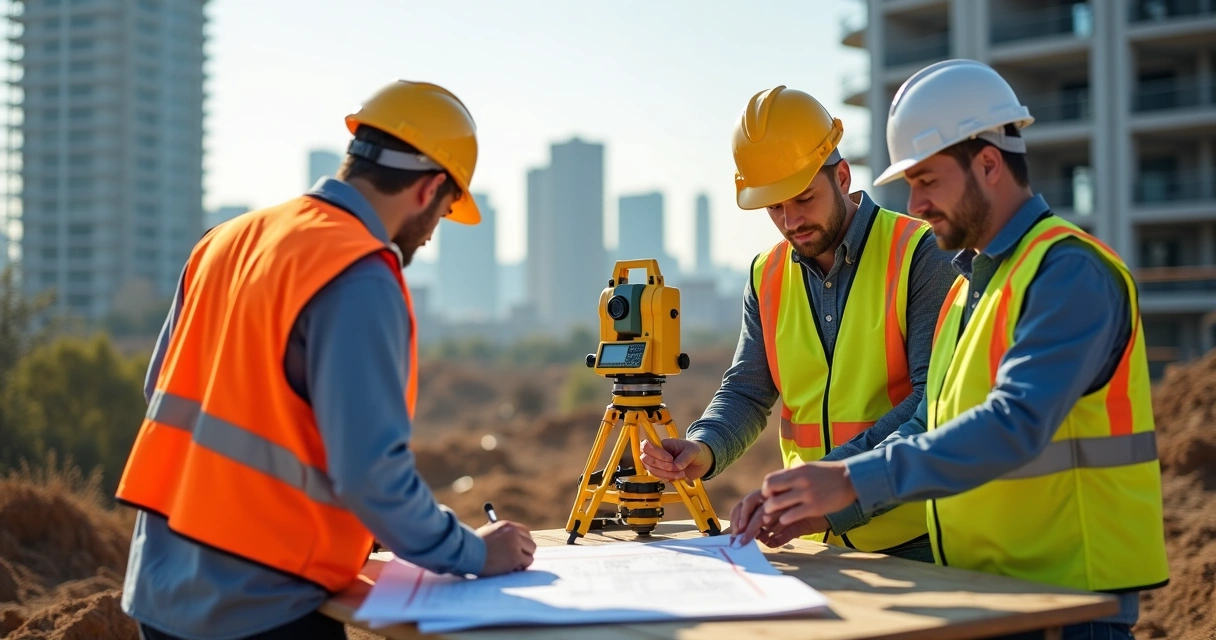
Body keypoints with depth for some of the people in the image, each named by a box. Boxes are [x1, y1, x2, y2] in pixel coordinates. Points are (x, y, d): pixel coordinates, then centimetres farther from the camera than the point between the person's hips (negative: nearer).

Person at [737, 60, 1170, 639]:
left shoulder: (1070, 271, -15)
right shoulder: (969, 283, 14)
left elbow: (1015, 425, -27)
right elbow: (928, 431, 13)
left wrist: (854, 481, -28)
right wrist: (815, 504, 1)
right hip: (980, 592, 8)